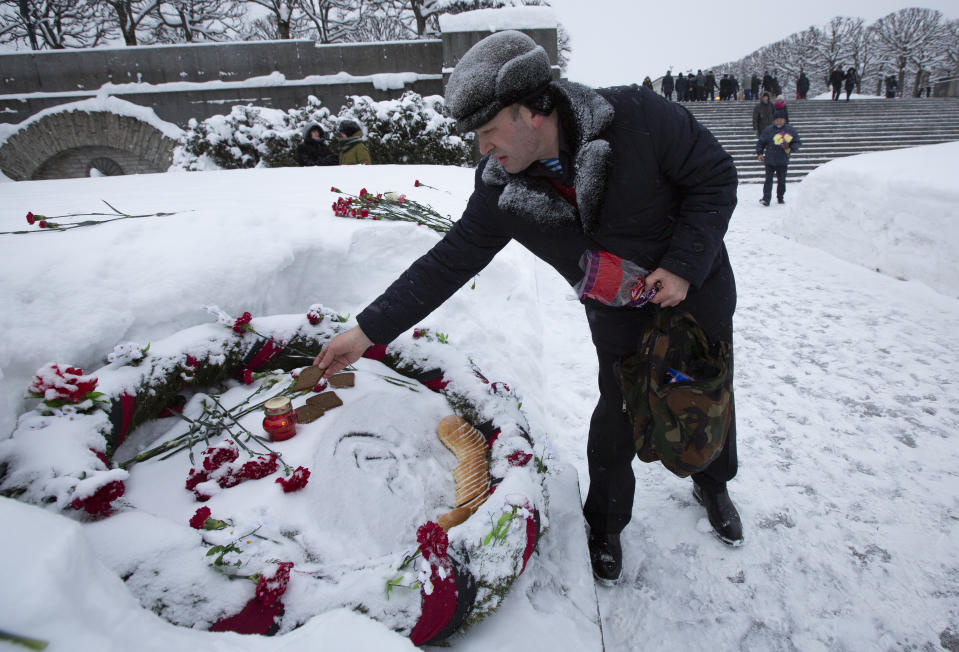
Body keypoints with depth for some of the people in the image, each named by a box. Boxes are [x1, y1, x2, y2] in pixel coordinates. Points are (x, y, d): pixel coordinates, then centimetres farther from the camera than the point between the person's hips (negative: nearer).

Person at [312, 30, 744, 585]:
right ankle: (605, 526, 35)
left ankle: (714, 486, 53)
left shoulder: (636, 117, -28)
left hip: (700, 297, 0)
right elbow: (450, 261, -13)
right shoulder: (502, 192, -18)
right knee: (617, 424, 4)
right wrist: (369, 330, -16)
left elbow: (716, 176, -17)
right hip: (624, 325, 1)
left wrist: (684, 265, -25)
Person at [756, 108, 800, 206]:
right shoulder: (768, 130, 3)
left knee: (781, 180, 9)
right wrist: (759, 153, 0)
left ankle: (780, 197, 24)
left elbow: (797, 142, 7)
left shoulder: (790, 130, 3)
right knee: (768, 179, -7)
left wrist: (790, 149, -11)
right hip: (769, 160, -1)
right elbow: (761, 142, 11)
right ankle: (766, 198, -8)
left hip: (783, 161, 1)